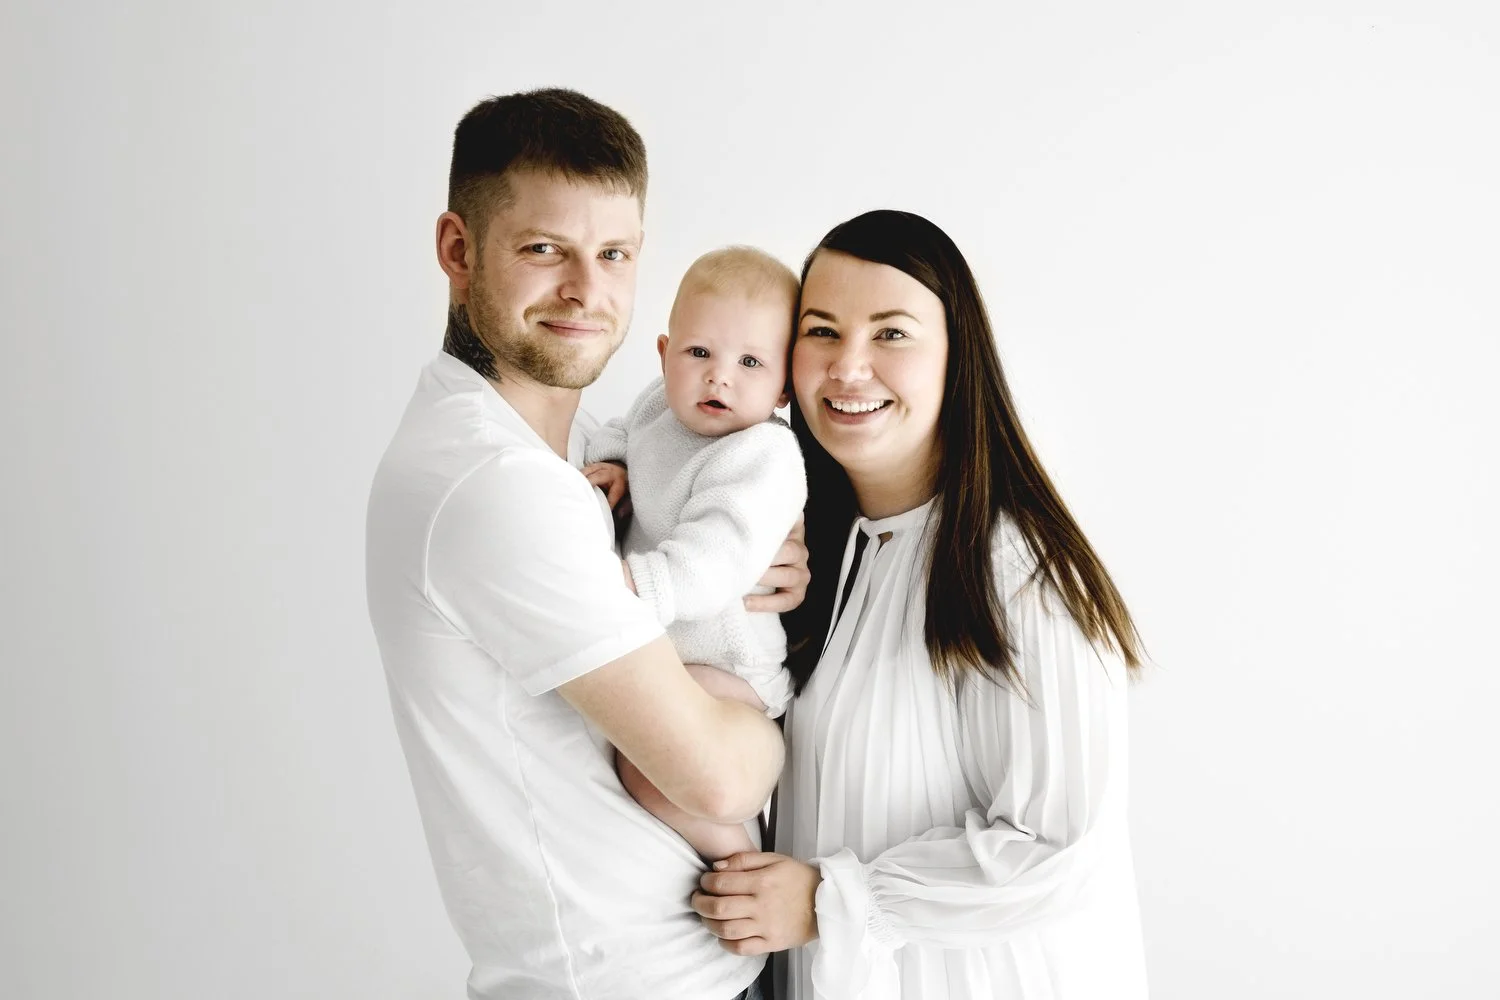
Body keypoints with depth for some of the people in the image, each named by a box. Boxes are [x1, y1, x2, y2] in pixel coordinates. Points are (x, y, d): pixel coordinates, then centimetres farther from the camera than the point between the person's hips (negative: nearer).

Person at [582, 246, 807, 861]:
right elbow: (622, 431, 23)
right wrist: (610, 463, 1)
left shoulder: (764, 455, -26)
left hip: (729, 664, -9)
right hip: (657, 646, 10)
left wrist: (633, 582, -50)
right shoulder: (662, 402, 1)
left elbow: (719, 557, -38)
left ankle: (738, 858, -5)